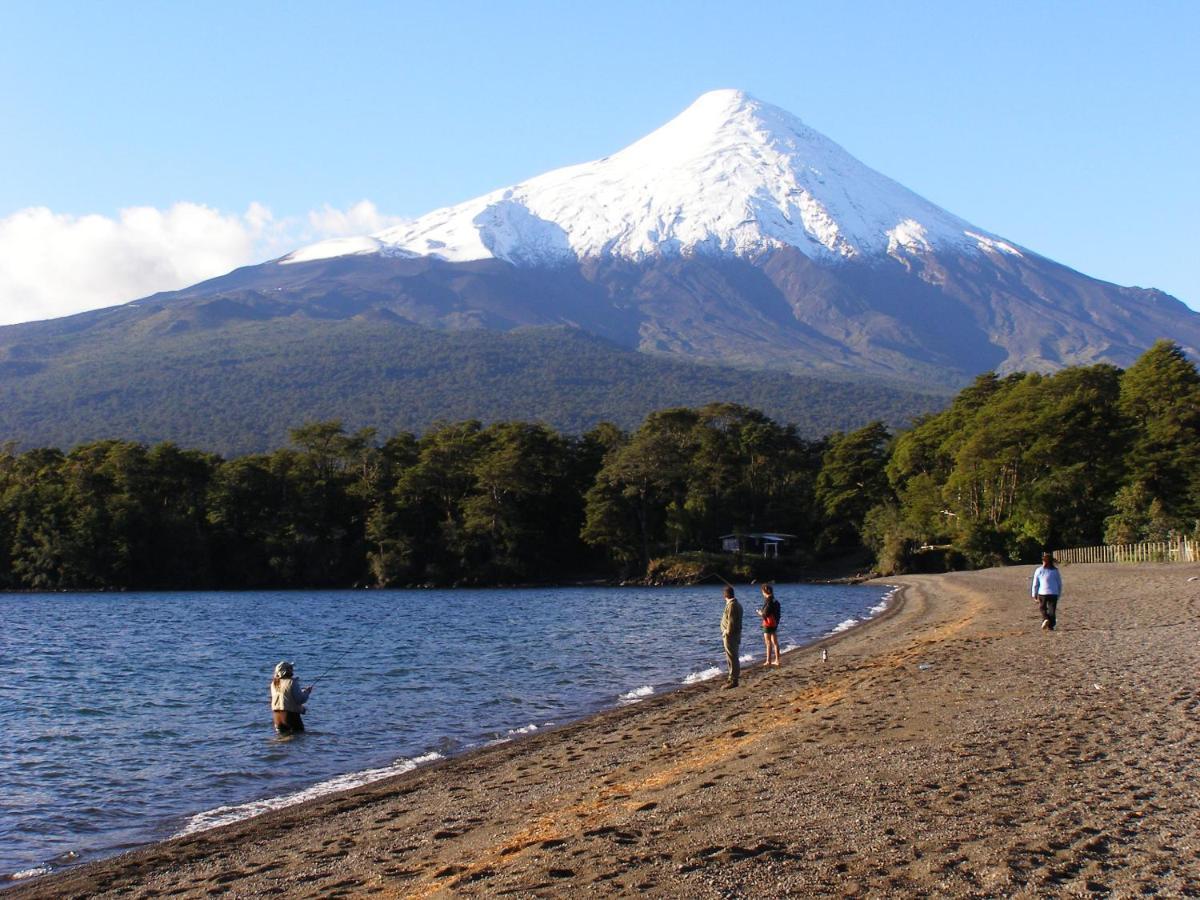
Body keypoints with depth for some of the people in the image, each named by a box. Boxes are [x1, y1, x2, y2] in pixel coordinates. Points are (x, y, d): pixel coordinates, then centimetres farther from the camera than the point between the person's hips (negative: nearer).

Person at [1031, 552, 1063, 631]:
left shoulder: (1039, 570, -3)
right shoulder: (1055, 571, 1)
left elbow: (1035, 584, 0)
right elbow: (1060, 584, 7)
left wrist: (1034, 595, 10)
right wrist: (1059, 594, 18)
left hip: (1042, 593, -1)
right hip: (1053, 594, 1)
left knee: (1043, 608, 17)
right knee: (1052, 611, 8)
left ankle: (1045, 619, -7)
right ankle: (1050, 626, 5)